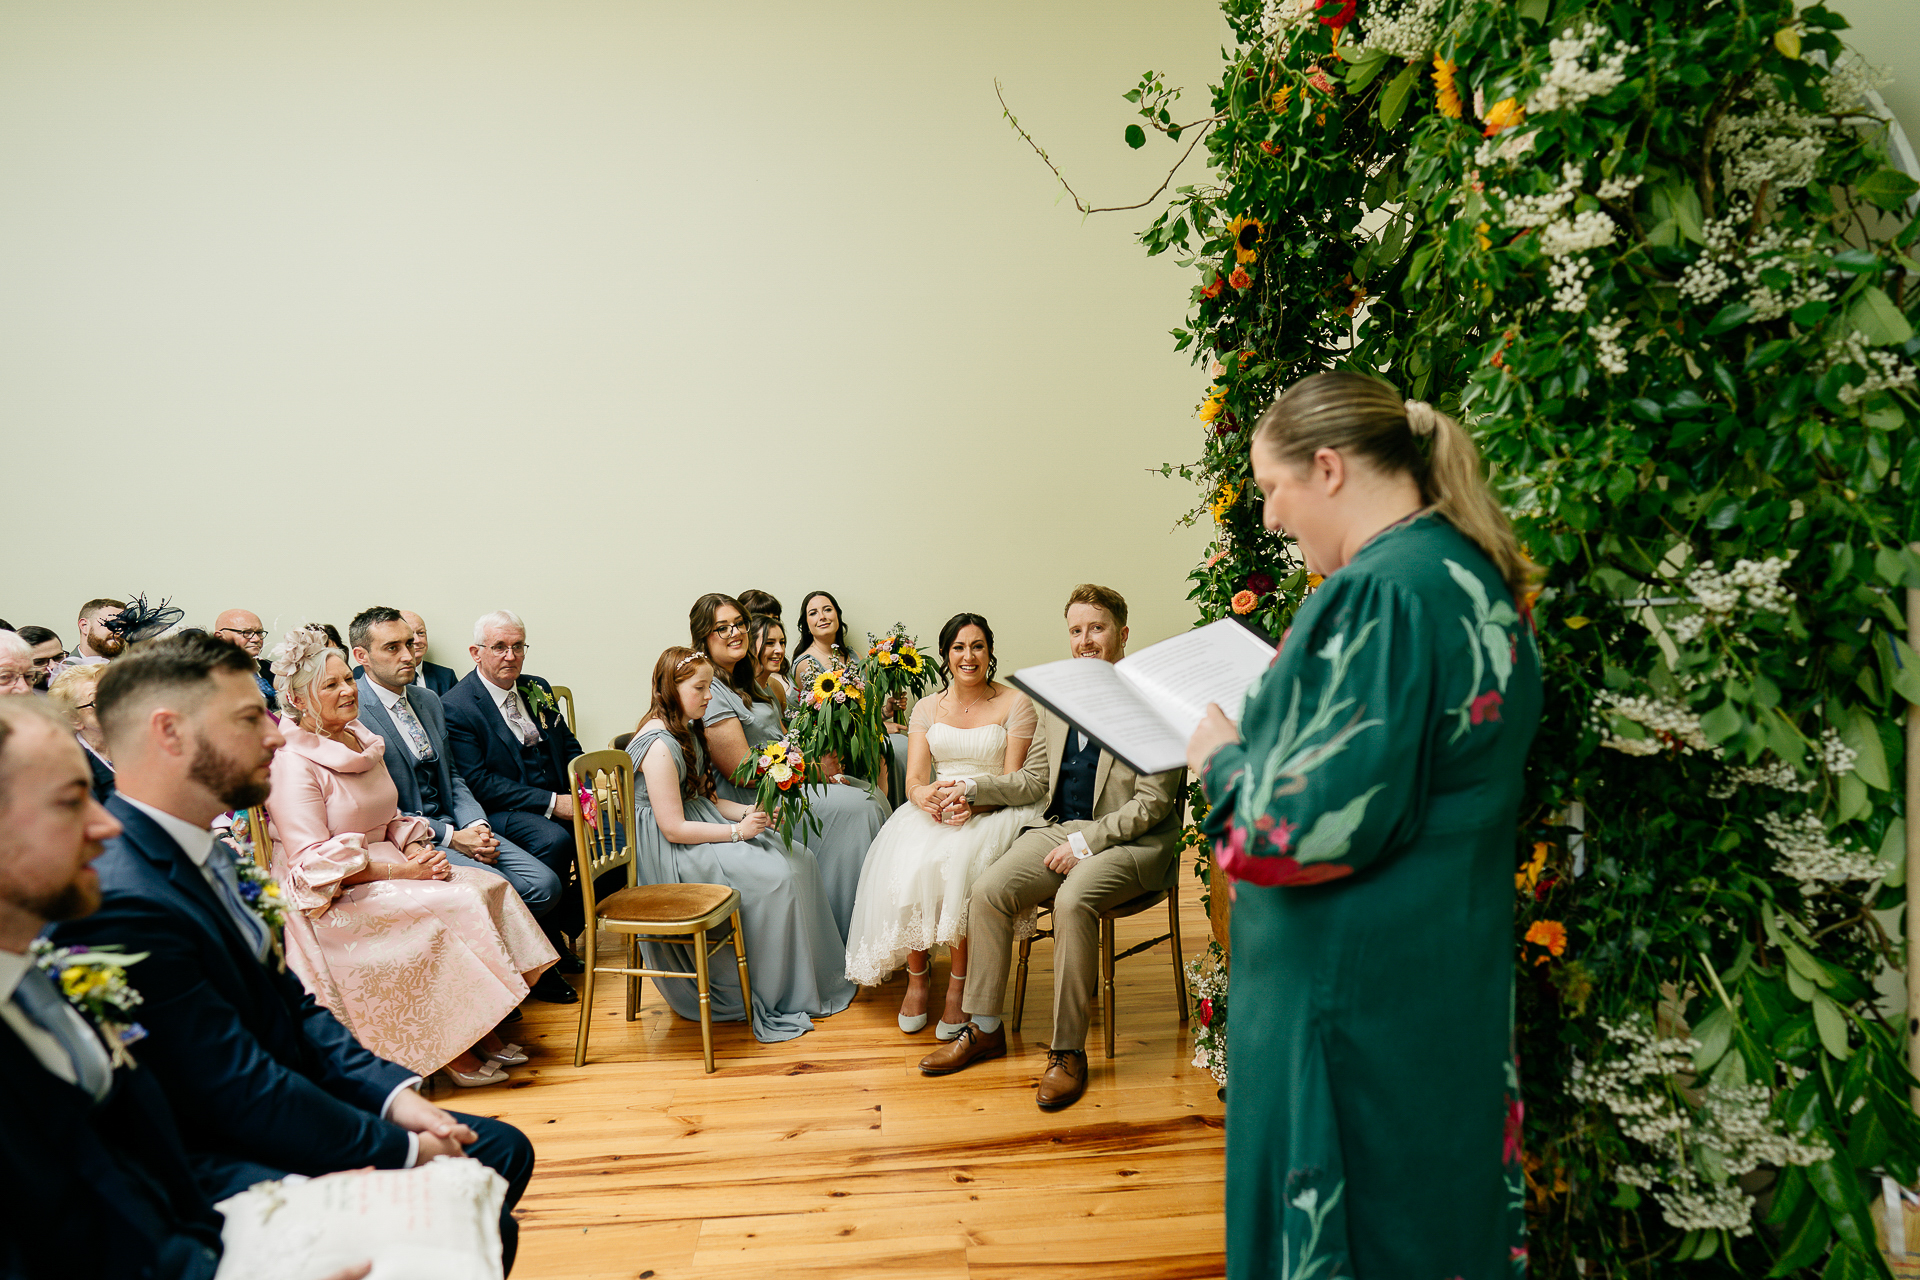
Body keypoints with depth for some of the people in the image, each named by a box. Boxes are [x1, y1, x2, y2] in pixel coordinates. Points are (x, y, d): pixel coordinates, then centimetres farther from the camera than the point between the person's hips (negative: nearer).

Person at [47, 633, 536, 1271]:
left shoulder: (208, 852, 3)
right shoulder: (121, 904, -28)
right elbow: (243, 1094, -25)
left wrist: (392, 1091, -3)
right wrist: (403, 1149, -15)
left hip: (278, 1102, 9)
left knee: (503, 1149, 11)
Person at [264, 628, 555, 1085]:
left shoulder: (360, 740, 11)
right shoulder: (294, 763, -15)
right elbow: (315, 863, -20)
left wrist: (416, 849, -3)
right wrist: (399, 872, -21)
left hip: (385, 866, 8)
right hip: (332, 900, -8)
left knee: (488, 886, -13)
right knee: (452, 906, -27)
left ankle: (481, 1031, -9)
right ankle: (450, 1049, -14)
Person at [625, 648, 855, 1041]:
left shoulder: (687, 731, 11)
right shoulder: (659, 746, -22)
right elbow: (674, 828, -24)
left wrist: (750, 812, -2)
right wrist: (737, 831, -19)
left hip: (698, 827, 10)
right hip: (670, 855, -10)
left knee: (799, 858, -1)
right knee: (775, 877, -19)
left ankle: (816, 982, 9)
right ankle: (775, 1001, -4)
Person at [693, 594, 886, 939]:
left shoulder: (745, 680, 15)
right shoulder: (710, 693, -16)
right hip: (754, 797, -9)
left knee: (876, 802, -3)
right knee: (855, 807, -18)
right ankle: (845, 933, -8)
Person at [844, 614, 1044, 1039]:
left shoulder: (1015, 704, 3)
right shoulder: (927, 708, 13)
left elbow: (1014, 781, -3)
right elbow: (914, 777, 2)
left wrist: (973, 797, -23)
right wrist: (923, 794, -23)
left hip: (993, 813, -3)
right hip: (934, 811, 3)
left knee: (958, 864, -35)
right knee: (908, 865, -29)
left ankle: (959, 983, -18)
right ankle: (916, 975, -8)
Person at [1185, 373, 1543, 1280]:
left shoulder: (1380, 593, -22)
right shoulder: (1469, 576, 8)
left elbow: (1318, 818, -27)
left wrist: (1225, 759, -8)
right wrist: (1255, 734, 11)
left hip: (1355, 991, -10)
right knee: (1429, 1196, 22)